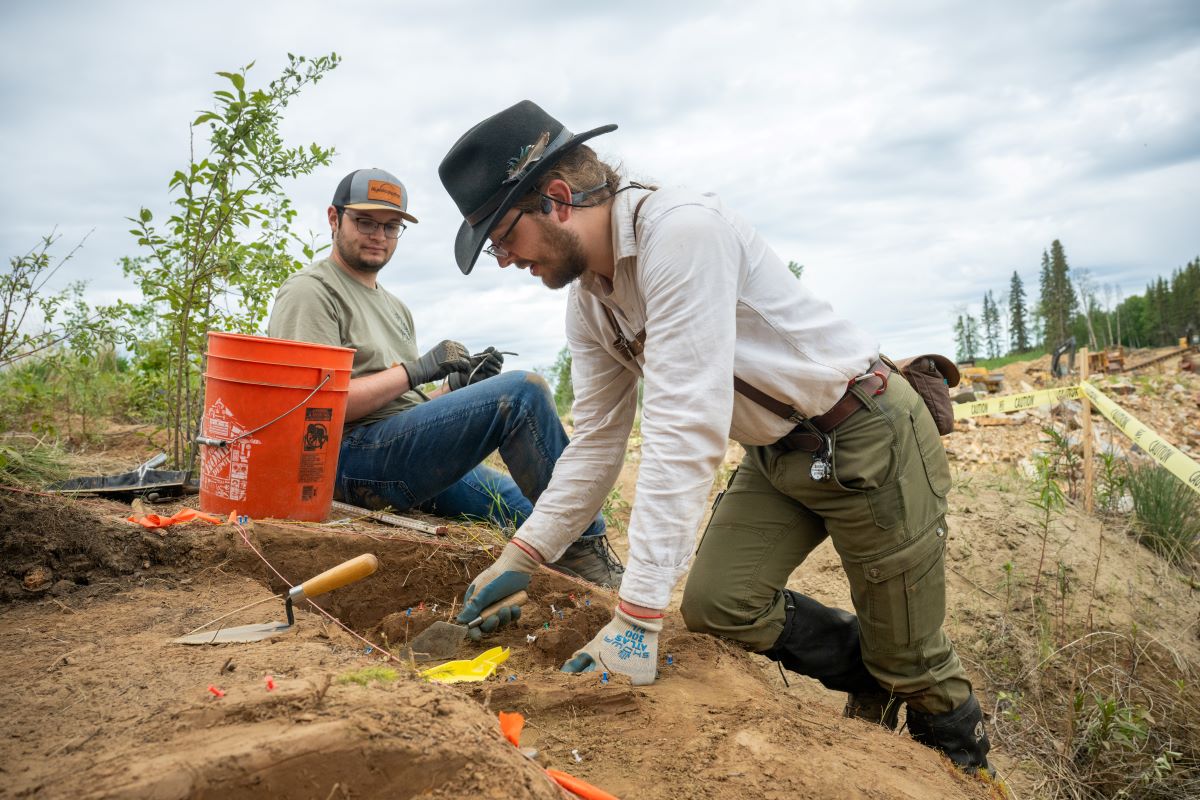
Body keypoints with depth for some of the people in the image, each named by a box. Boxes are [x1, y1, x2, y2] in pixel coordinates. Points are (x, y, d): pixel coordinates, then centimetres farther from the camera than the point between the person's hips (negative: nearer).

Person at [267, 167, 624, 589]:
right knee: (522, 392, -23)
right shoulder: (310, 291, 1)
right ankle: (582, 545, -16)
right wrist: (415, 370, -13)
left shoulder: (395, 308, 28)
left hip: (414, 455, 9)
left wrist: (457, 384, 3)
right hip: (355, 455, -9)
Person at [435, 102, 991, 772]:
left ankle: (967, 771, 36)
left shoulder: (680, 230, -29)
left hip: (868, 435, -7)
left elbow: (686, 431, -35)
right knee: (716, 603, -7)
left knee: (911, 661, 3)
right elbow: (597, 443, 6)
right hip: (776, 453, 7)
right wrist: (522, 555, 0)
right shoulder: (587, 302, -1)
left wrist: (638, 617, -34)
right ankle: (867, 674, 21)